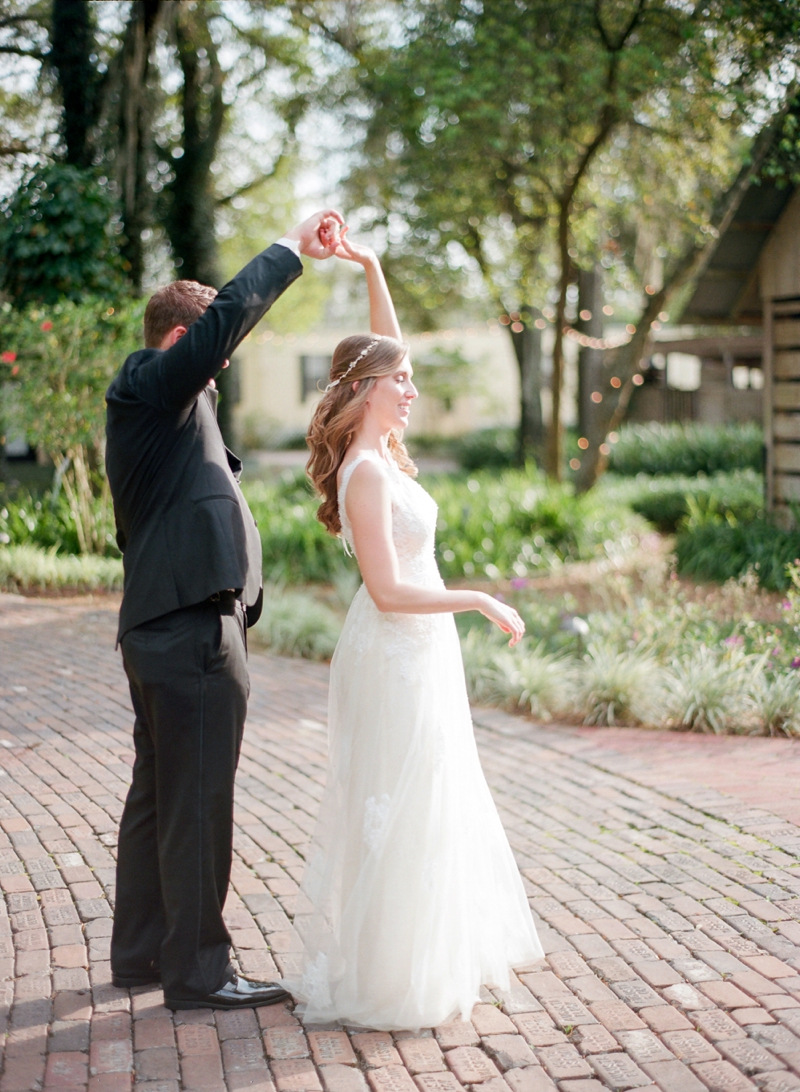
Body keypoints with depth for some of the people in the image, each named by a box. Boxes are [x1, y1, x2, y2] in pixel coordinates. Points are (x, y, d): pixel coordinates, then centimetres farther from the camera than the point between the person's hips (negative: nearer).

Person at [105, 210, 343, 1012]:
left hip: (159, 627, 11)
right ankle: (197, 971, 3)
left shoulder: (143, 405, 20)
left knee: (157, 796, 17)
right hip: (194, 630, -11)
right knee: (198, 803, -4)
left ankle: (141, 952, 27)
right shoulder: (155, 388, -11)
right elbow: (232, 311, -22)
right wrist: (292, 248, -10)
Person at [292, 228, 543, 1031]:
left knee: (425, 808, 18)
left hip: (416, 653, 10)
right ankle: (382, 985, 9)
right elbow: (390, 591, -24)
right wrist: (482, 601, -17)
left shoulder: (379, 453, 5)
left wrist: (370, 269, 9)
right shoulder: (367, 473, -20)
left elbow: (385, 350, 17)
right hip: (397, 656, -10)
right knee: (397, 816, -1)